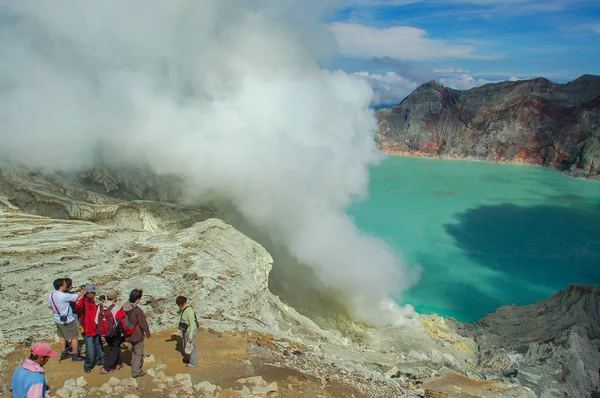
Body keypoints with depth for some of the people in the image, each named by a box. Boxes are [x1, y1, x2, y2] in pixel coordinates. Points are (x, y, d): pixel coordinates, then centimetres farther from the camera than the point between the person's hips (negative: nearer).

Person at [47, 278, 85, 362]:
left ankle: (64, 353, 34)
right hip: (67, 320, -8)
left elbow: (49, 306, 10)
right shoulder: (64, 296, -30)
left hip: (58, 319, 8)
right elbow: (78, 296, -23)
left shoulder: (51, 295, -5)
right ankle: (75, 355, 16)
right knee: (74, 337, 8)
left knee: (62, 336, 23)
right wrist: (84, 291, -5)